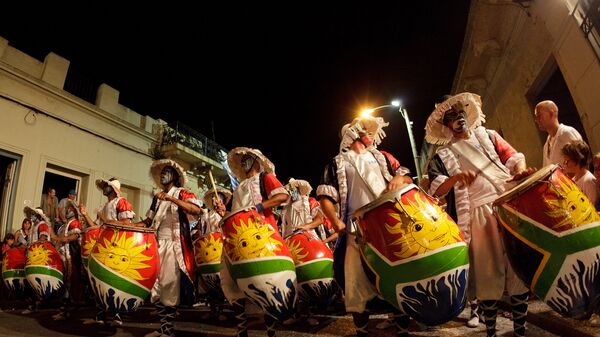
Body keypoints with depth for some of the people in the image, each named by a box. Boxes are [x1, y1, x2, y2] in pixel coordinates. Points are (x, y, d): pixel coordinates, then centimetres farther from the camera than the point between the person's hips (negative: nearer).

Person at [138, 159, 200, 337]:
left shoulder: (182, 193, -1)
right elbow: (149, 220, 23)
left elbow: (196, 210, -20)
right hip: (158, 244, 6)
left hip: (174, 245, -6)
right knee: (156, 286, 6)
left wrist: (171, 199, -27)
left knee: (169, 286, -5)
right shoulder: (157, 198, 19)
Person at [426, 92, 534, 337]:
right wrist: (456, 177, -23)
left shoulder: (488, 136, 18)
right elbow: (436, 190, -4)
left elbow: (514, 158, 11)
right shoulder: (444, 155, 7)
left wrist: (521, 171, -12)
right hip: (480, 216, -3)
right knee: (489, 277, 2)